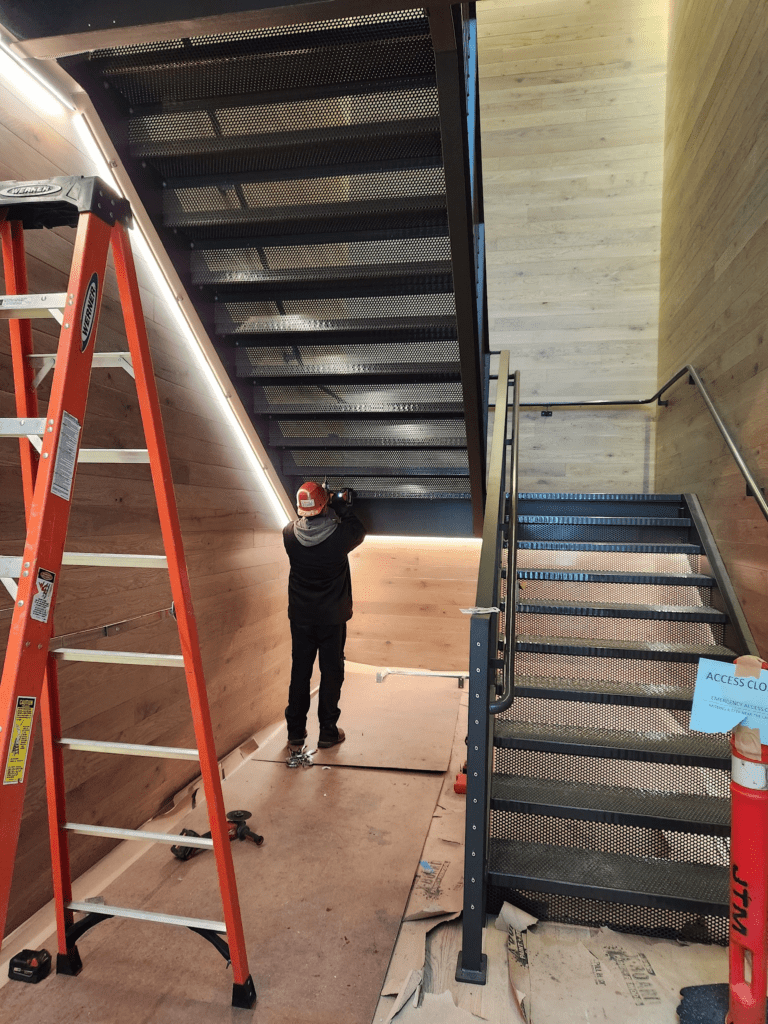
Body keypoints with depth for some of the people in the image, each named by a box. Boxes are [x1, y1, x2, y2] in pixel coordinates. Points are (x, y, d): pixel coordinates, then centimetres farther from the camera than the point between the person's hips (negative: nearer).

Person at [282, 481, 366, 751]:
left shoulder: (290, 534, -11)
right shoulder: (339, 535, -20)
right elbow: (359, 531, 3)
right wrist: (343, 506, 9)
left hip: (300, 617, 3)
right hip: (332, 617, -2)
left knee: (300, 672, 13)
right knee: (331, 672, 11)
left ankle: (295, 733, 23)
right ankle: (328, 732, 21)